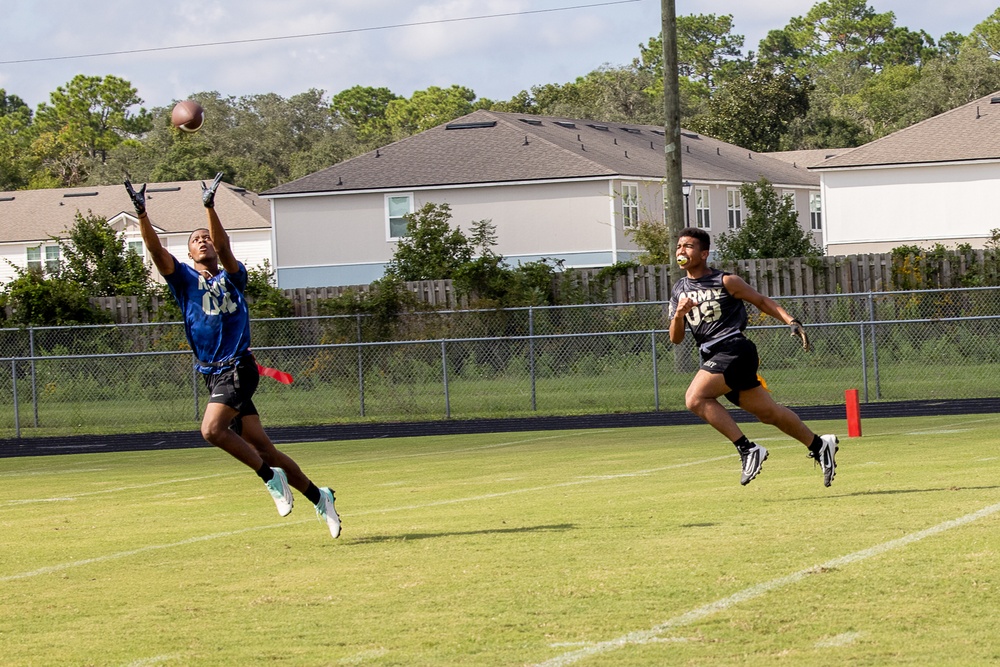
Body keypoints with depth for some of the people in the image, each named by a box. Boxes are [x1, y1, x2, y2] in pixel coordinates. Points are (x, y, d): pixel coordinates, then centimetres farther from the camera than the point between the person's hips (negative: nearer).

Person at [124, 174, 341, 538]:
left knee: (212, 429, -25)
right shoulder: (184, 279, 10)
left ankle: (269, 475, -11)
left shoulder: (232, 277, 4)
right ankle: (318, 496, 17)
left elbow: (224, 247, -16)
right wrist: (141, 213, -19)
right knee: (261, 447, 6)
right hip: (214, 375, 5)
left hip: (238, 368, -5)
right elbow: (156, 250, -5)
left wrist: (210, 208, -30)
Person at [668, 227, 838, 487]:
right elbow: (675, 338, 9)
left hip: (734, 350, -7)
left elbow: (761, 301, 7)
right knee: (768, 412, 11)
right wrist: (679, 315, -11)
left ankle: (748, 450, -19)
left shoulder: (725, 282, -4)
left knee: (695, 398, -23)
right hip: (713, 357, 7)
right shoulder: (679, 291, 12)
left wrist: (791, 321, -3)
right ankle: (819, 445, 26)